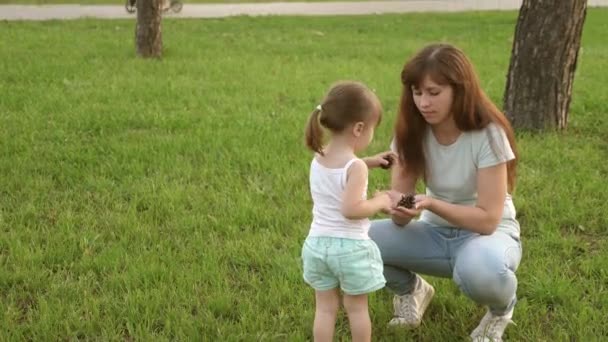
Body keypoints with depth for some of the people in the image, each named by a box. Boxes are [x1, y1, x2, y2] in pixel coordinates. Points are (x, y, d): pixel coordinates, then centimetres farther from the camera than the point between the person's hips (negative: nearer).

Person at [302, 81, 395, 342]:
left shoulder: (318, 159, 3)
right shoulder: (356, 167, -20)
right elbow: (350, 209, -27)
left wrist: (368, 162, 18)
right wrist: (379, 201, -13)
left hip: (318, 243, 6)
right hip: (350, 246, -6)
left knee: (325, 307, 14)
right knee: (357, 307, 12)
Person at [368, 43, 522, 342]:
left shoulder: (488, 134, -21)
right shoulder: (412, 132, -9)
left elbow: (488, 219, -22)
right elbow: (402, 219, -10)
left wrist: (431, 204, -36)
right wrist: (399, 207, -34)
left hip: (487, 234, -4)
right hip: (435, 232, 4)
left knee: (480, 270, -41)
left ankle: (501, 309, -2)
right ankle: (411, 289, 10)